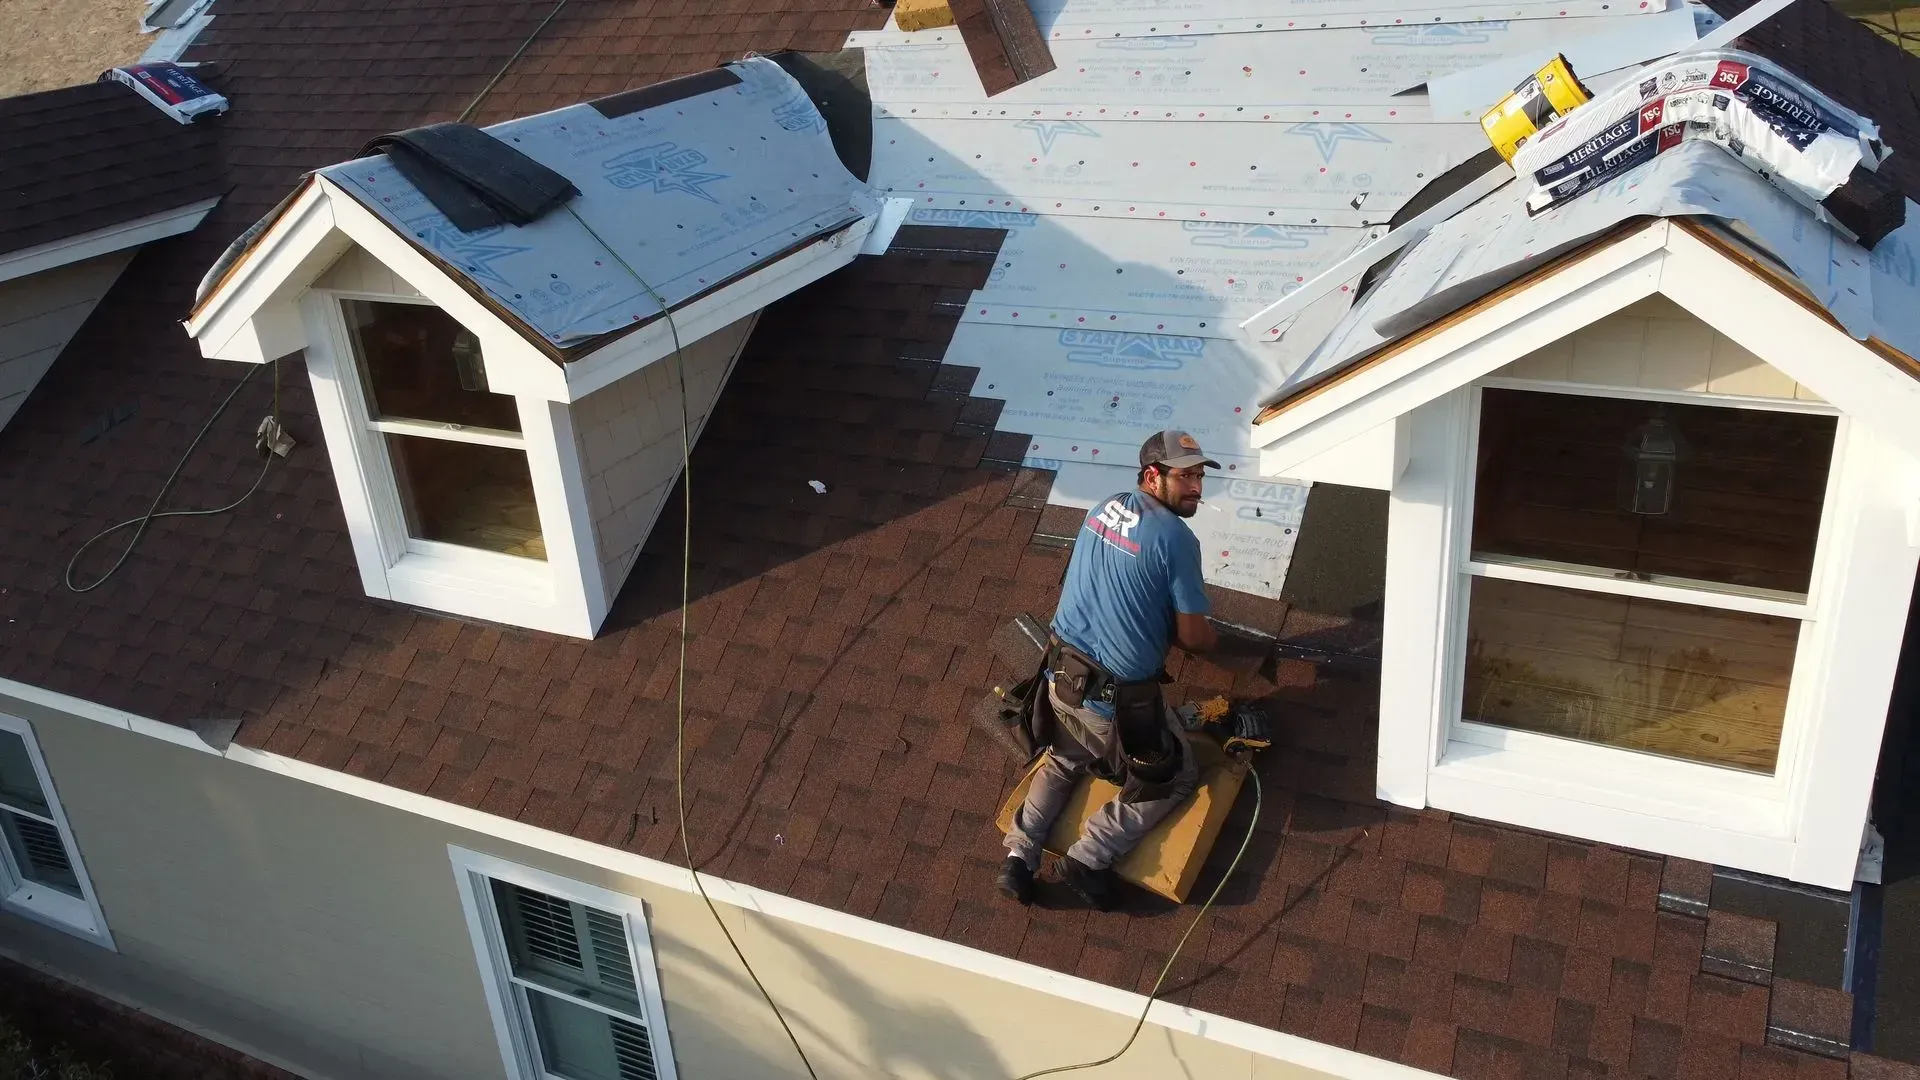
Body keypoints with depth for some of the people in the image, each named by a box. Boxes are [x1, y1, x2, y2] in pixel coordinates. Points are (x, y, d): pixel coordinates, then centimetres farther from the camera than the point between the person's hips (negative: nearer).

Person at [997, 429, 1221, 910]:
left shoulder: (1103, 508, 4)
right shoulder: (1176, 538, -19)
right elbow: (1193, 637, -12)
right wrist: (1213, 636, 10)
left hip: (1062, 674, 7)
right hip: (1119, 697, -7)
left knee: (1065, 760, 33)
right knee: (1175, 780, 17)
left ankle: (1019, 854, 16)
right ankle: (1090, 857, 3)